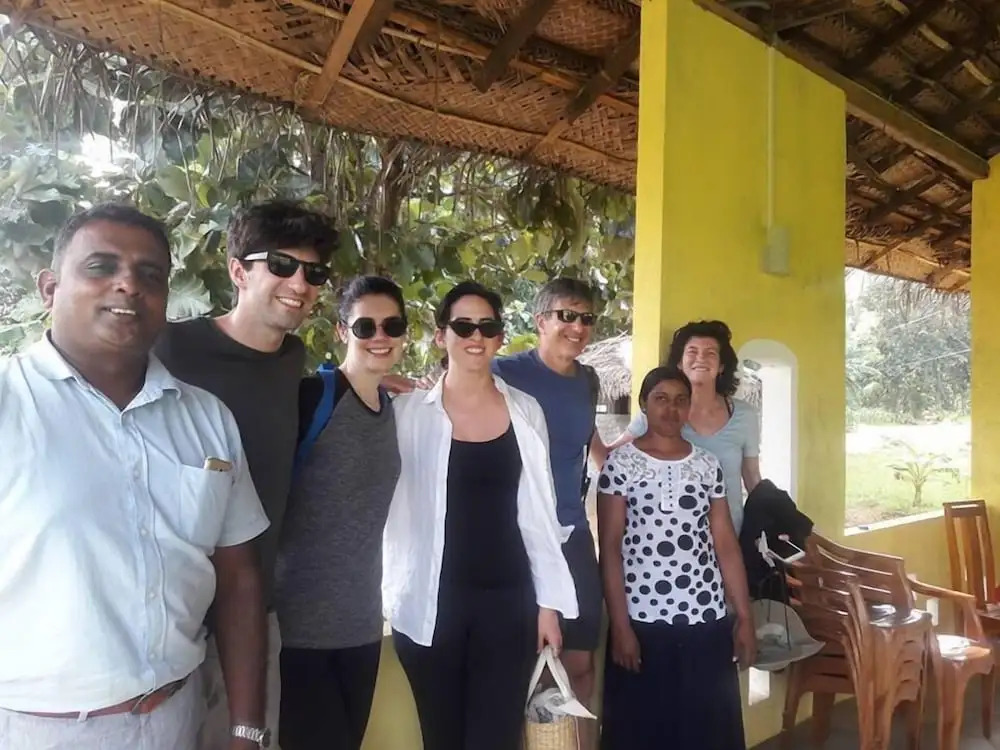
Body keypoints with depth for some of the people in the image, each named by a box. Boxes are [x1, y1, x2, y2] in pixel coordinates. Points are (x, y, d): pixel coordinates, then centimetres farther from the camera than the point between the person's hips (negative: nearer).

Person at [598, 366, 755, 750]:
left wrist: (745, 617, 6)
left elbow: (726, 545, 8)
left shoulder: (708, 465, 8)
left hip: (707, 619, 3)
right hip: (642, 618, -3)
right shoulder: (620, 463, -3)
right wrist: (619, 625, -10)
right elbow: (610, 548, -5)